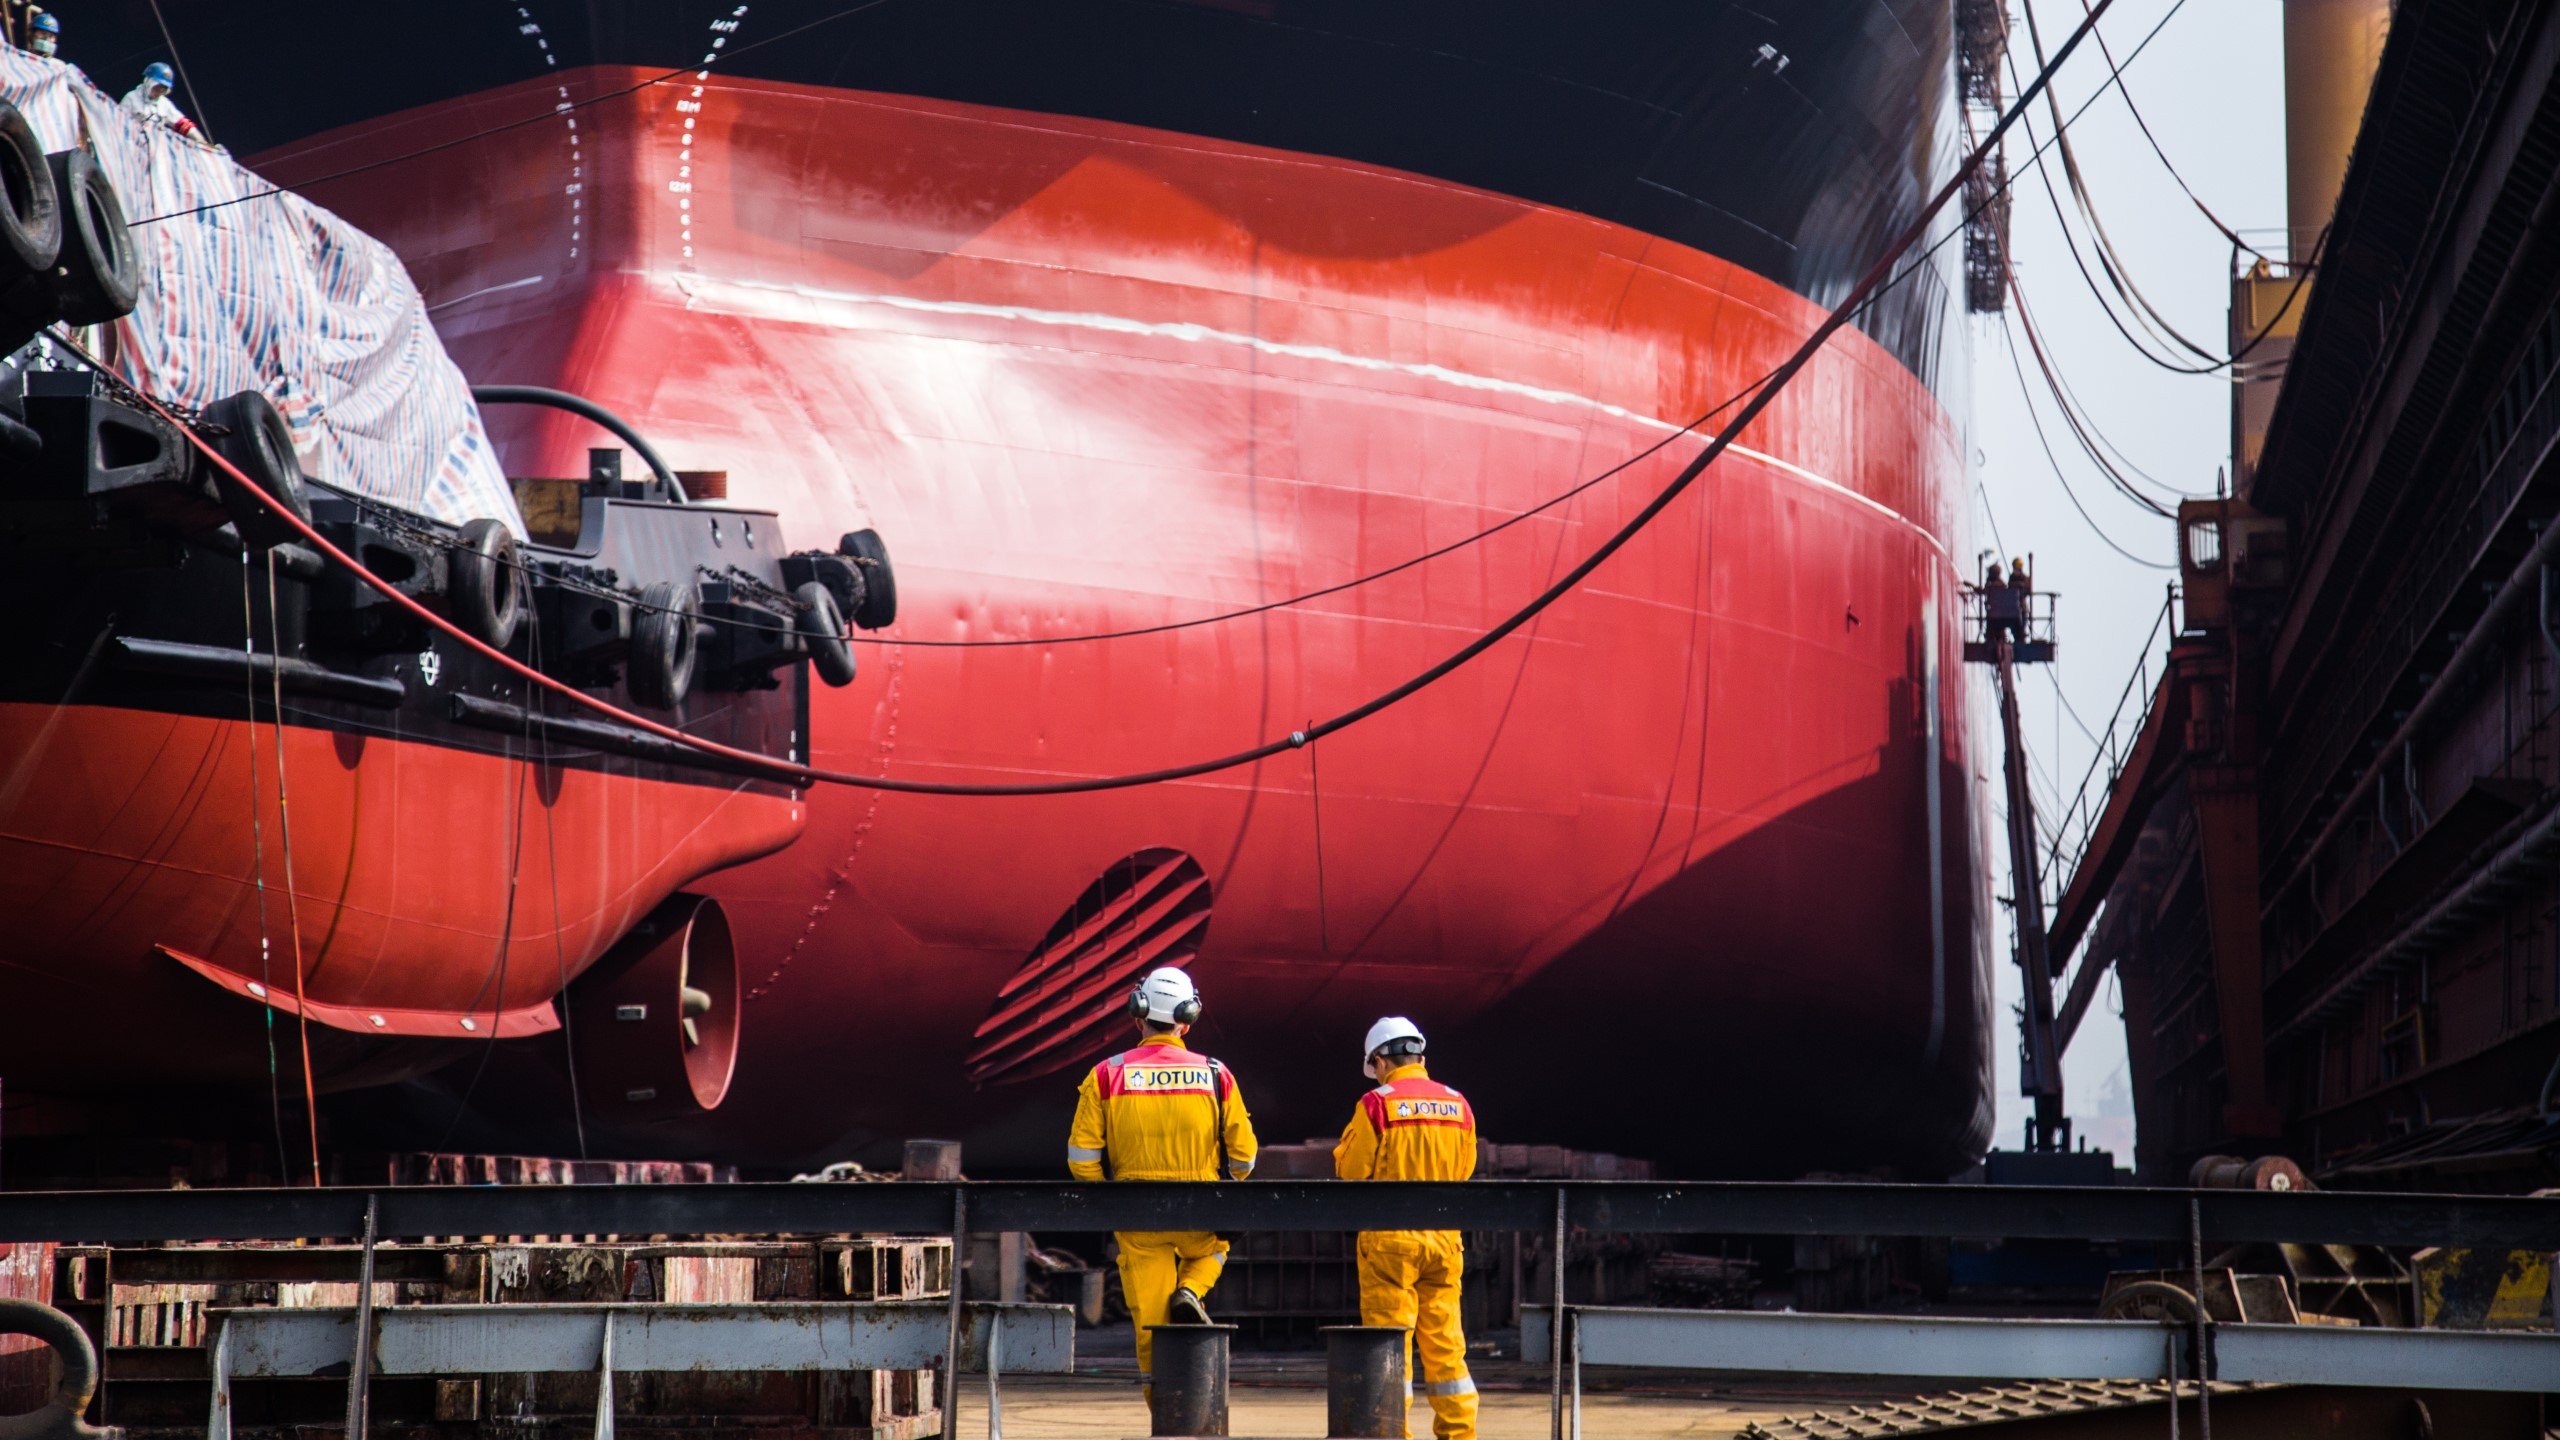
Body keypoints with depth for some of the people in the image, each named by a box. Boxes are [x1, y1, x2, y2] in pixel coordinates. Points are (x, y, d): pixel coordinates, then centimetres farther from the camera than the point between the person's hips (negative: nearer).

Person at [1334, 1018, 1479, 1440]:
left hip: (1390, 1235, -4)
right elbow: (1463, 1172, 14)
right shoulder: (1458, 1104, 6)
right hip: (1444, 1237, 4)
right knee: (1444, 1339, 10)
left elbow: (1349, 1170, -4)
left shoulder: (1377, 1104, -8)